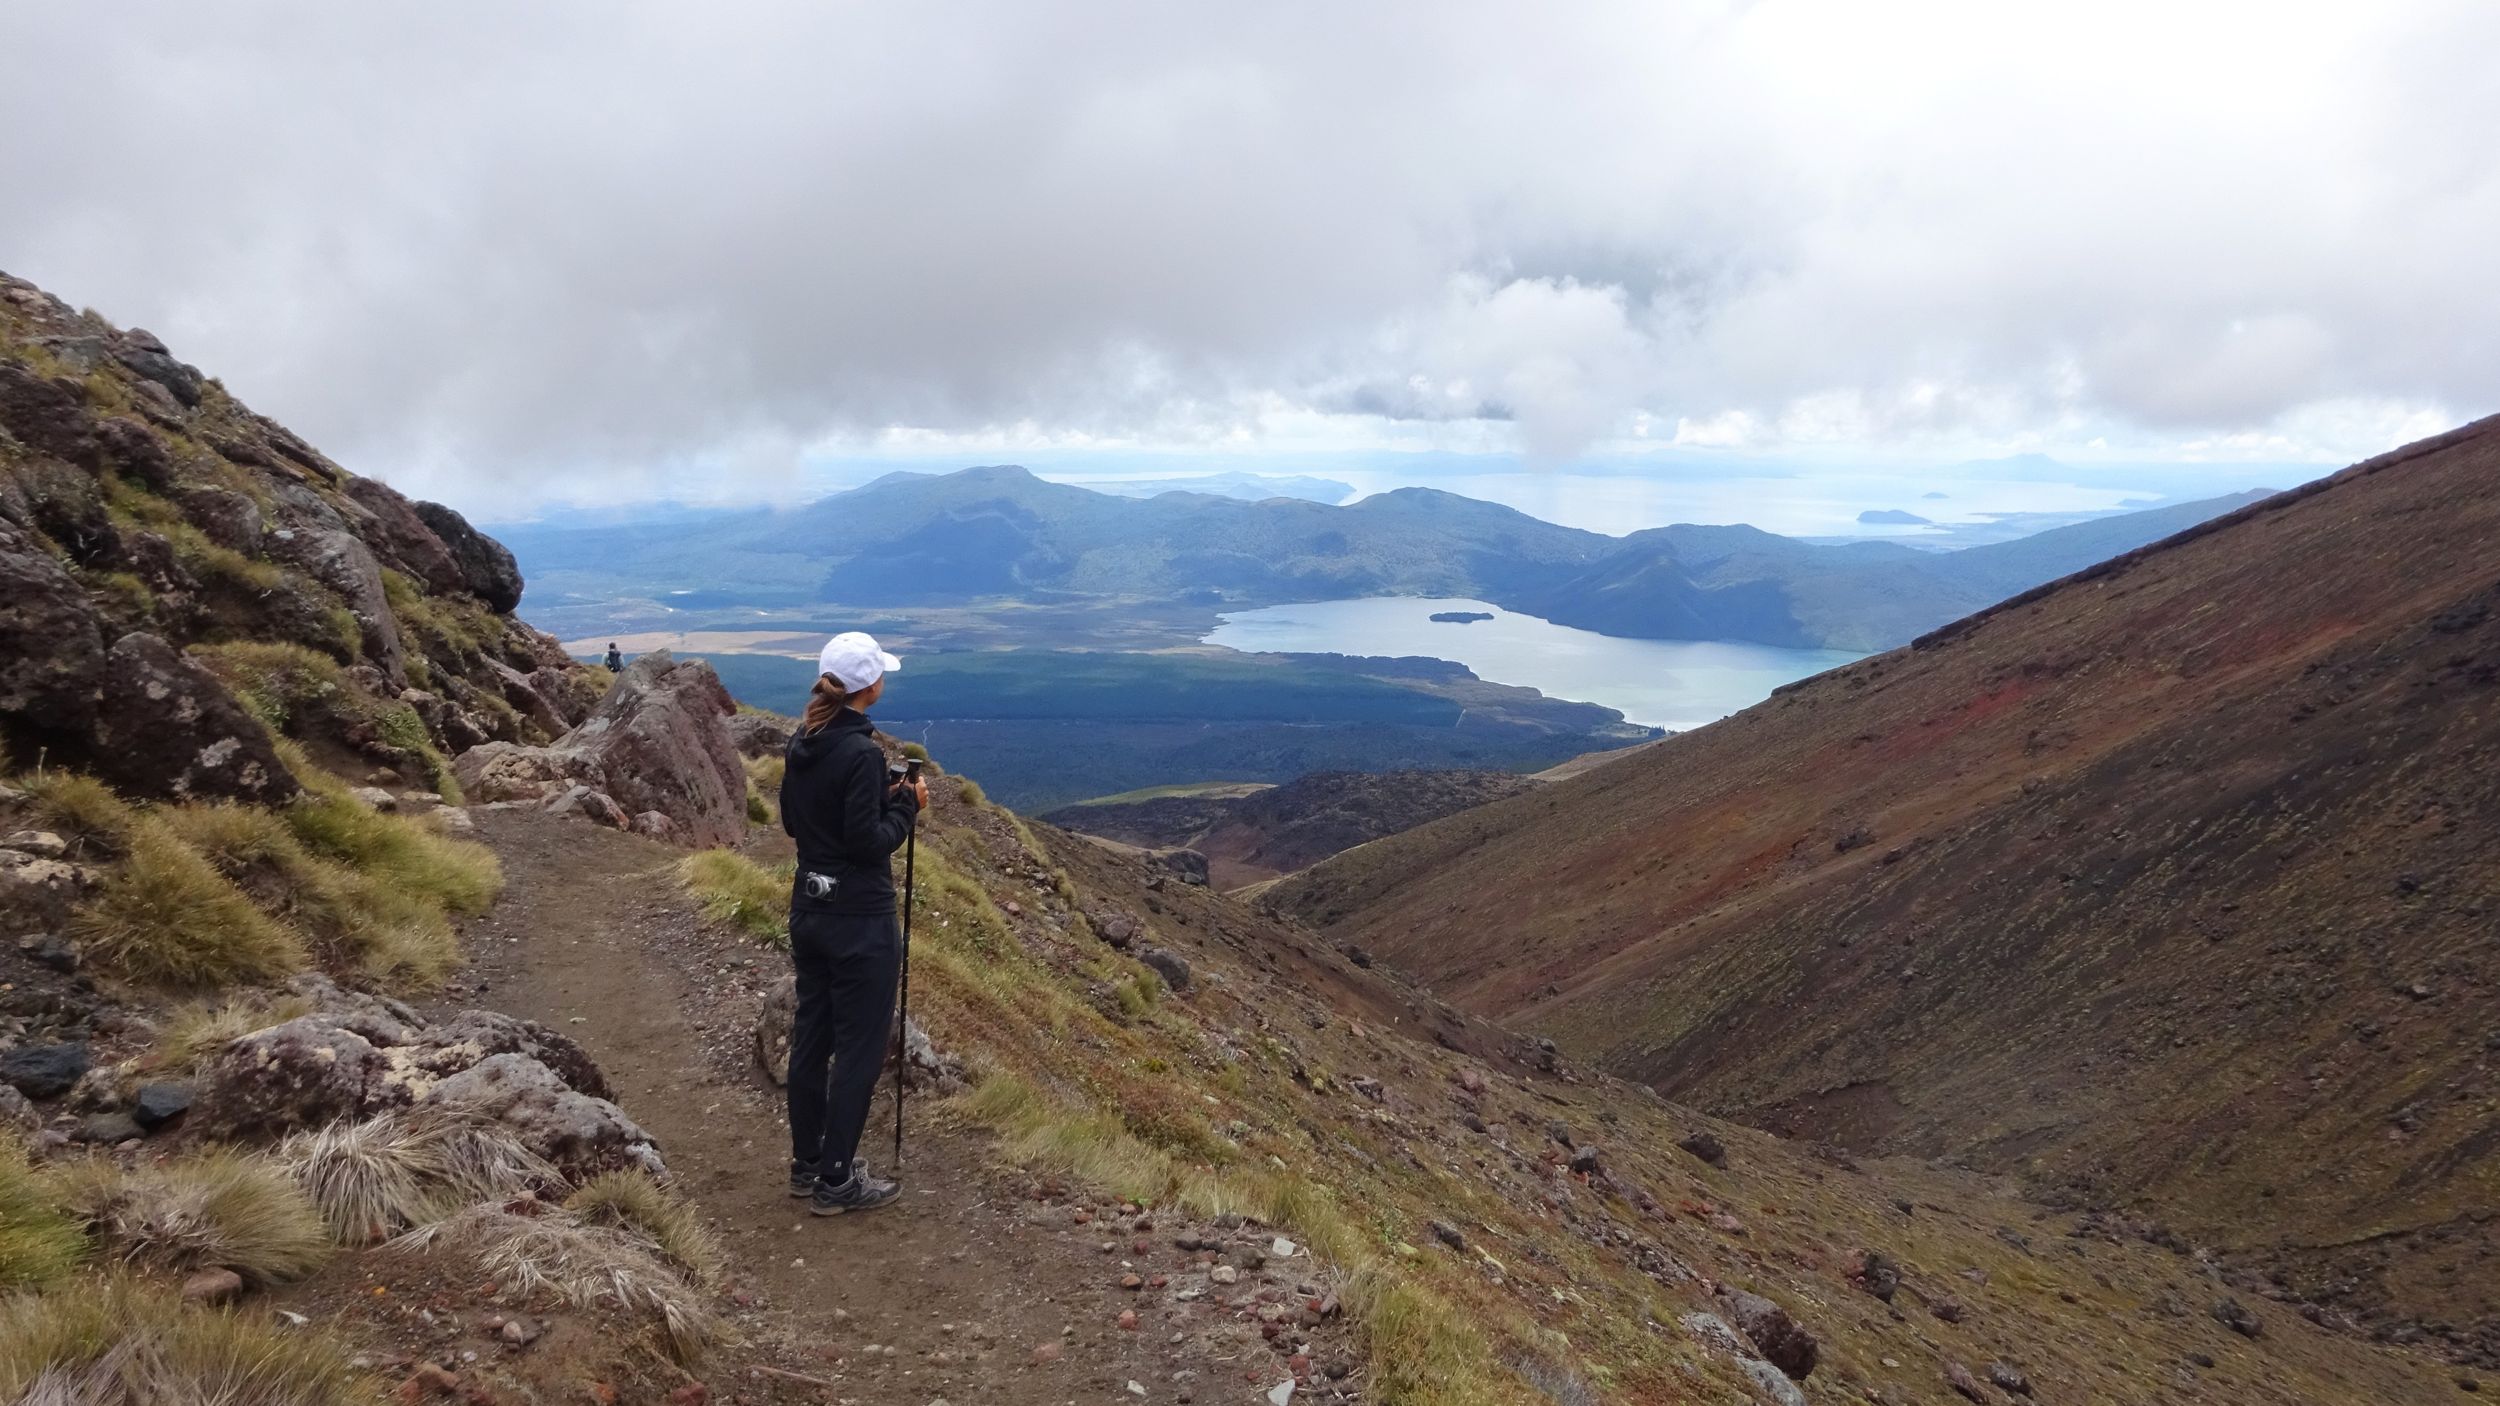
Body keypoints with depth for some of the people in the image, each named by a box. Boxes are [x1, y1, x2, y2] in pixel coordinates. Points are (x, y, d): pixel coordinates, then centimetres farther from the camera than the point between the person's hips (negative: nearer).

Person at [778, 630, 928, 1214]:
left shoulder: (801, 745, 5)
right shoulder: (860, 752, -21)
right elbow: (869, 843, -21)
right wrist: (908, 804, -6)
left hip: (808, 909, 9)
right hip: (859, 919, -9)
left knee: (811, 1036, 17)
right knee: (859, 1049, 3)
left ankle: (806, 1163, 28)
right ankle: (835, 1181, 10)